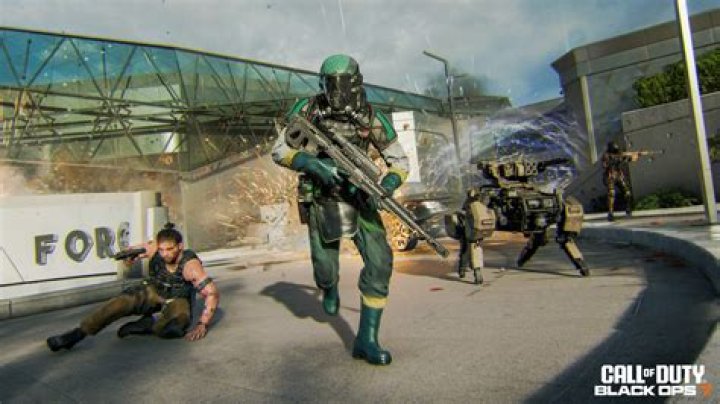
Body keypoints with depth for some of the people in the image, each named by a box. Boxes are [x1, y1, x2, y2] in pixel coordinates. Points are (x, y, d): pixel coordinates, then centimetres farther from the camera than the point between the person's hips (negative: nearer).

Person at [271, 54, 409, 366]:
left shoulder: (371, 116, -8)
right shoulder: (309, 109, -9)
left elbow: (400, 161, -2)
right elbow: (279, 151, -9)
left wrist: (386, 186, -24)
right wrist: (313, 164, -28)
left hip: (359, 199, 1)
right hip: (321, 202, -1)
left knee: (379, 261, -15)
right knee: (325, 271, 4)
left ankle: (366, 340, -3)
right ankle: (329, 288, 46)